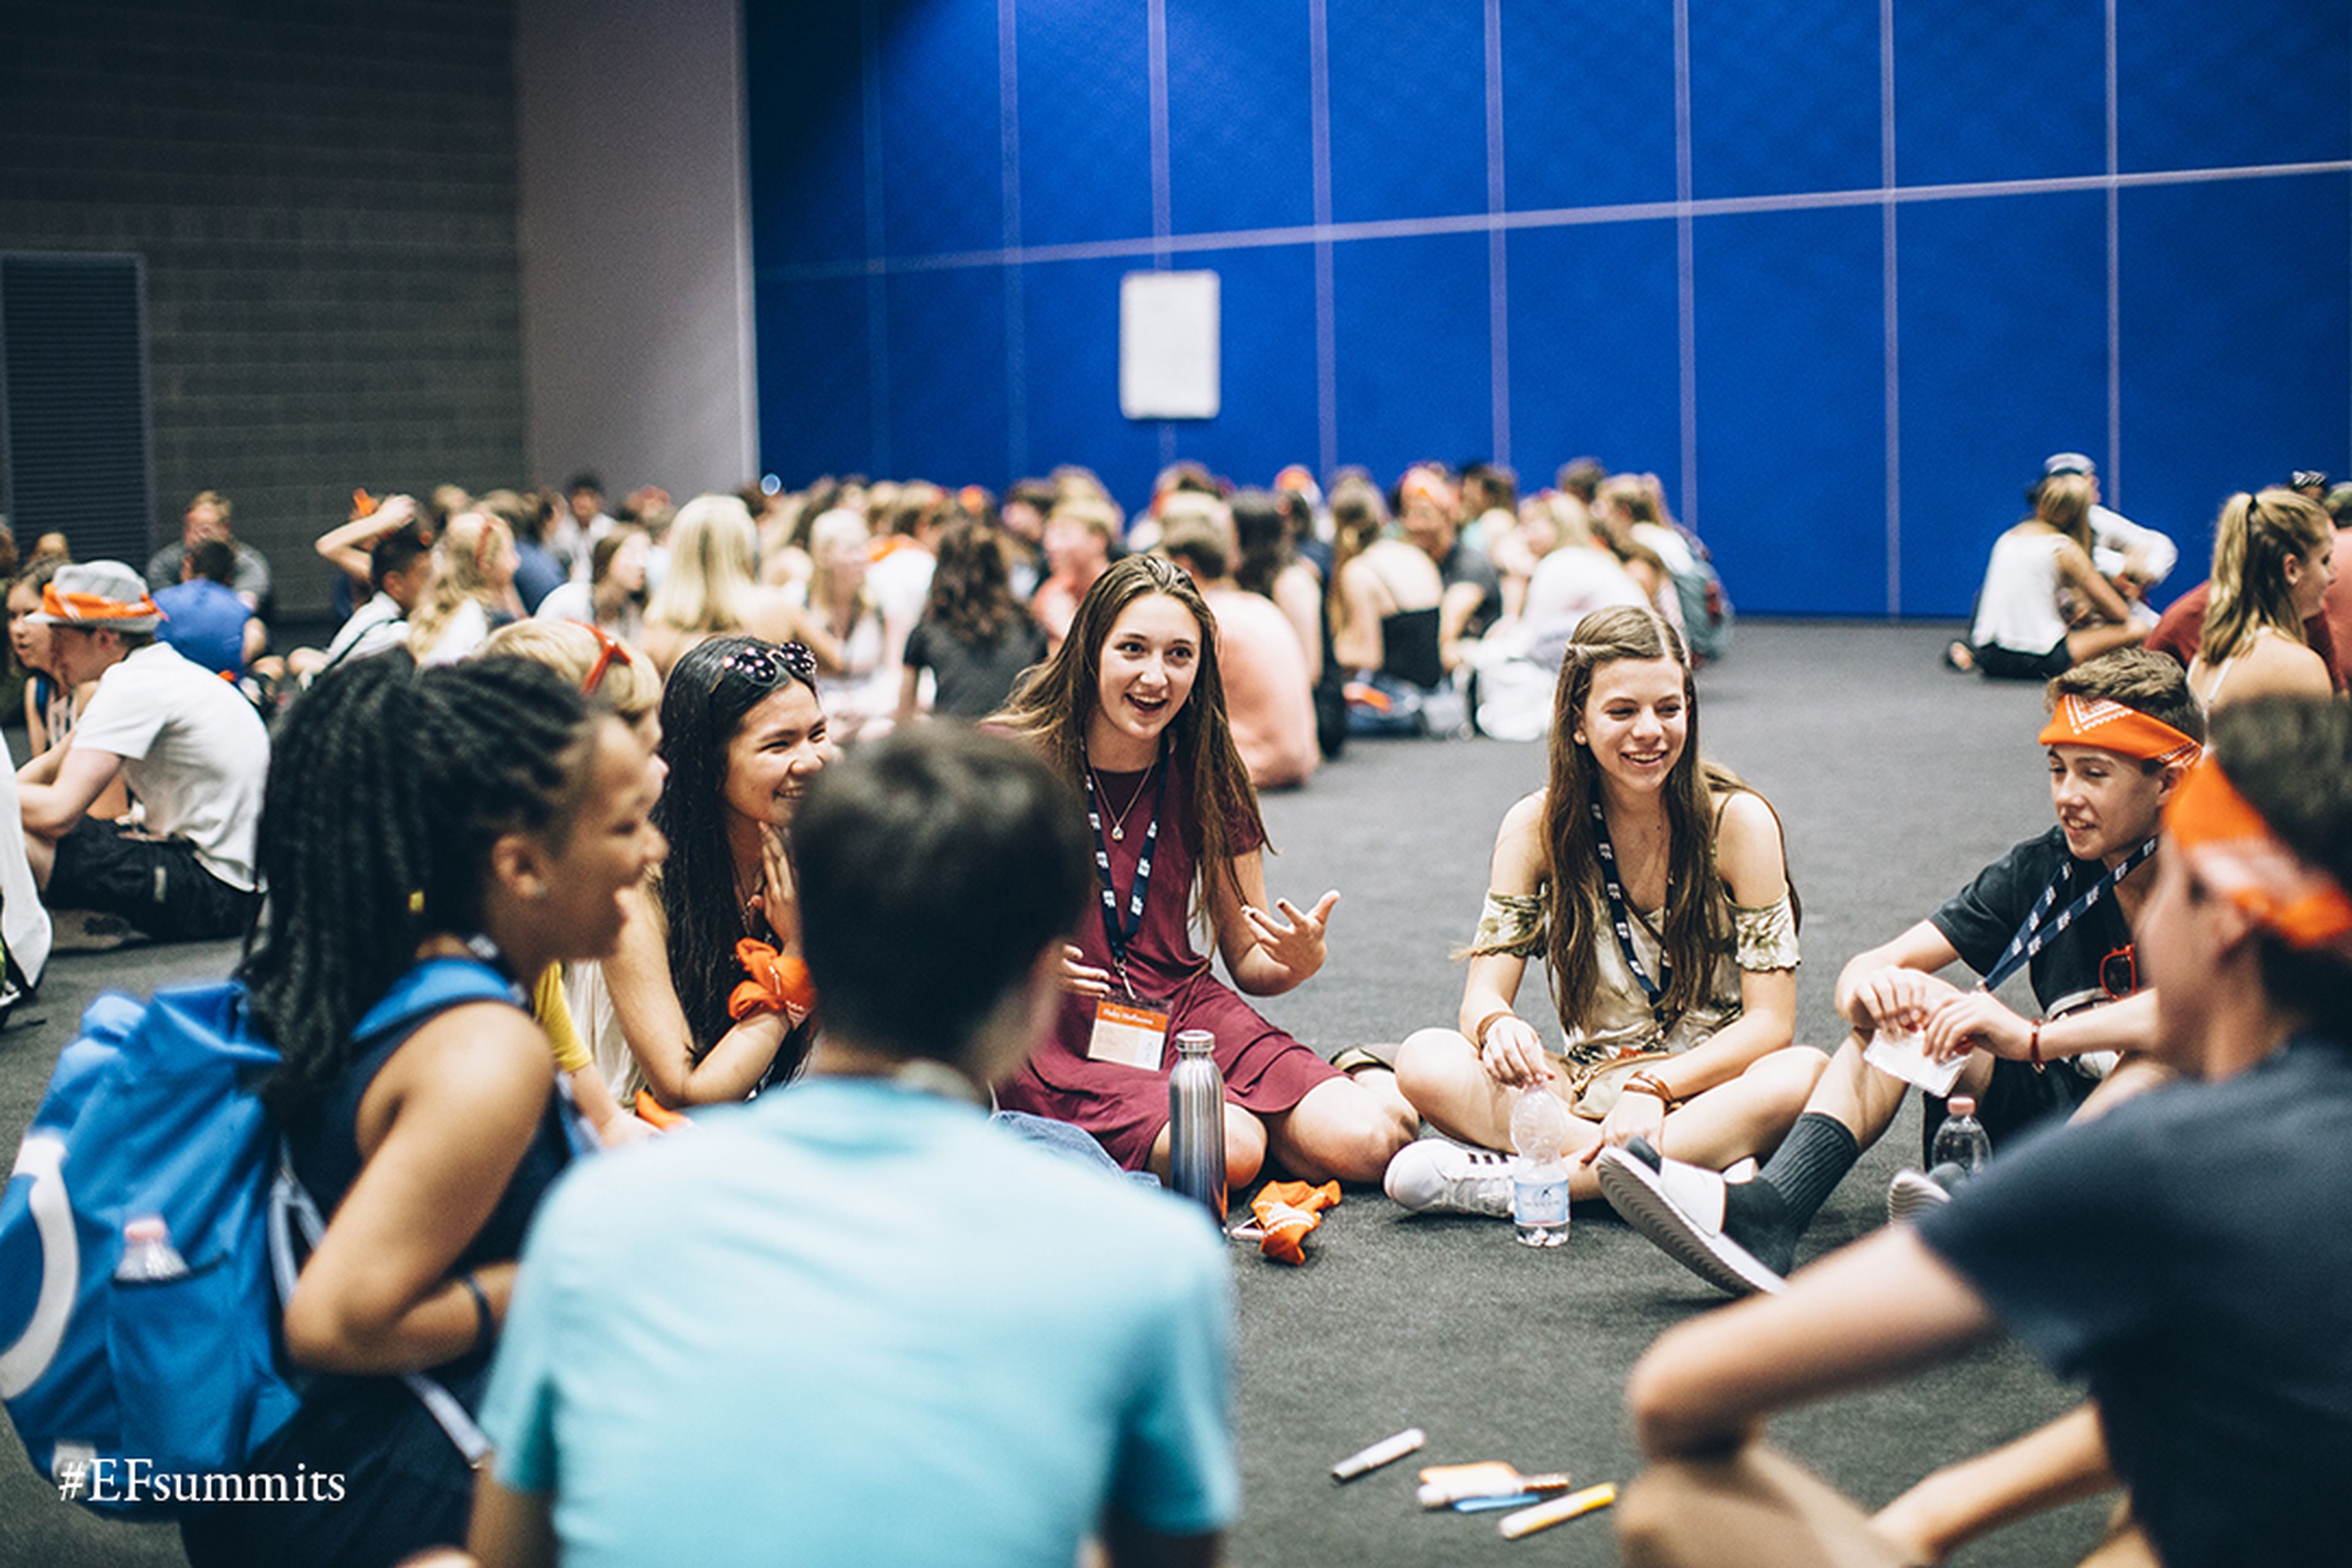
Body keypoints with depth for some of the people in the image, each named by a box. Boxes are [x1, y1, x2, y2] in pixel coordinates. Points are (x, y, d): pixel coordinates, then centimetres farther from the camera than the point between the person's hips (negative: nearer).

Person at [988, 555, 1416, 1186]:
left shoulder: (1209, 778, 6)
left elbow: (1248, 961, 10)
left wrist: (1300, 960, -14)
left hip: (1182, 1005, 3)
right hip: (1058, 1033, -3)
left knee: (1372, 1140, -21)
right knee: (1229, 1152, -31)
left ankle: (1365, 1078, 10)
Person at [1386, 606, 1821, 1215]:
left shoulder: (1737, 820, -8)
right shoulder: (1539, 826, -2)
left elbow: (1770, 1022, -10)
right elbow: (1483, 994, -5)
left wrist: (1655, 1088, -25)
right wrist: (1498, 1027, -30)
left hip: (1709, 1090, -1)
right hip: (1584, 1090, 2)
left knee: (1805, 1075, -35)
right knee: (1424, 1061, -23)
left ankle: (1508, 1184, -34)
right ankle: (1695, 1172, -32)